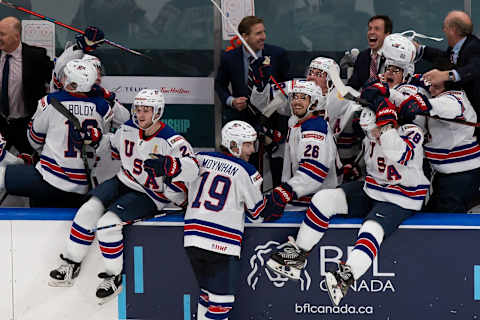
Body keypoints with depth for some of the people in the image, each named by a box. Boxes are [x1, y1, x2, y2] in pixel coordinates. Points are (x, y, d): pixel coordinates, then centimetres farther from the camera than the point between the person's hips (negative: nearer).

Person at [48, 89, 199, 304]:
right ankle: (71, 265, -3)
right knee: (89, 210, -16)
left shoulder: (170, 140, -20)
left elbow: (192, 168, -32)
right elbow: (114, 146, 22)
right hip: (123, 182, 6)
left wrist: (166, 164, -47)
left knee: (107, 223, -24)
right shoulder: (128, 129, 1)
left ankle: (115, 277, -5)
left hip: (149, 195, -6)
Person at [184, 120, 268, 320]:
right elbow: (258, 213, 7)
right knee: (222, 300, -2)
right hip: (222, 242, -6)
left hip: (192, 235, 6)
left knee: (209, 291, 20)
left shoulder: (201, 159, 11)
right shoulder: (246, 172, -1)